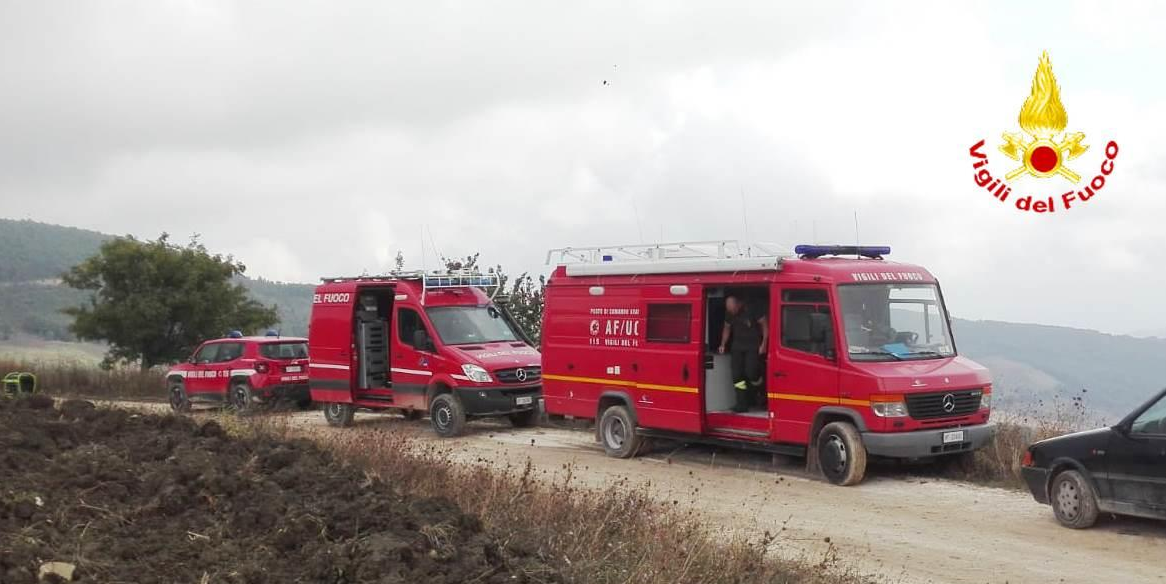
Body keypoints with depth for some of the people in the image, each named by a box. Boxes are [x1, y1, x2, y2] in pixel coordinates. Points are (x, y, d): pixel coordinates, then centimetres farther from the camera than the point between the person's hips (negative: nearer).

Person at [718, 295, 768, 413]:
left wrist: (764, 344, -12)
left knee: (751, 373, -14)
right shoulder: (729, 313, 1)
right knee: (737, 375, -6)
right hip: (737, 346, 5)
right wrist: (723, 344, 8)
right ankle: (742, 404, -3)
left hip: (753, 346, -5)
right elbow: (727, 328, 18)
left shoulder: (752, 309, -15)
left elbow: (764, 325, -8)